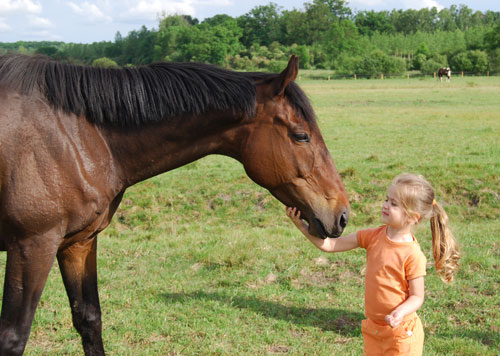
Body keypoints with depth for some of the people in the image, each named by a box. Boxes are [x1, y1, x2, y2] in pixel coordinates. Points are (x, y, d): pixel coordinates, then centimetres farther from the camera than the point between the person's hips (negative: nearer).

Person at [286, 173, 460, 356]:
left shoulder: (413, 255, -20)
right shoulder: (373, 237, -4)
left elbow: (417, 296, -13)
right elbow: (329, 245, -3)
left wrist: (401, 312, -33)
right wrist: (301, 224, -11)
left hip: (400, 333, -6)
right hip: (373, 328, 6)